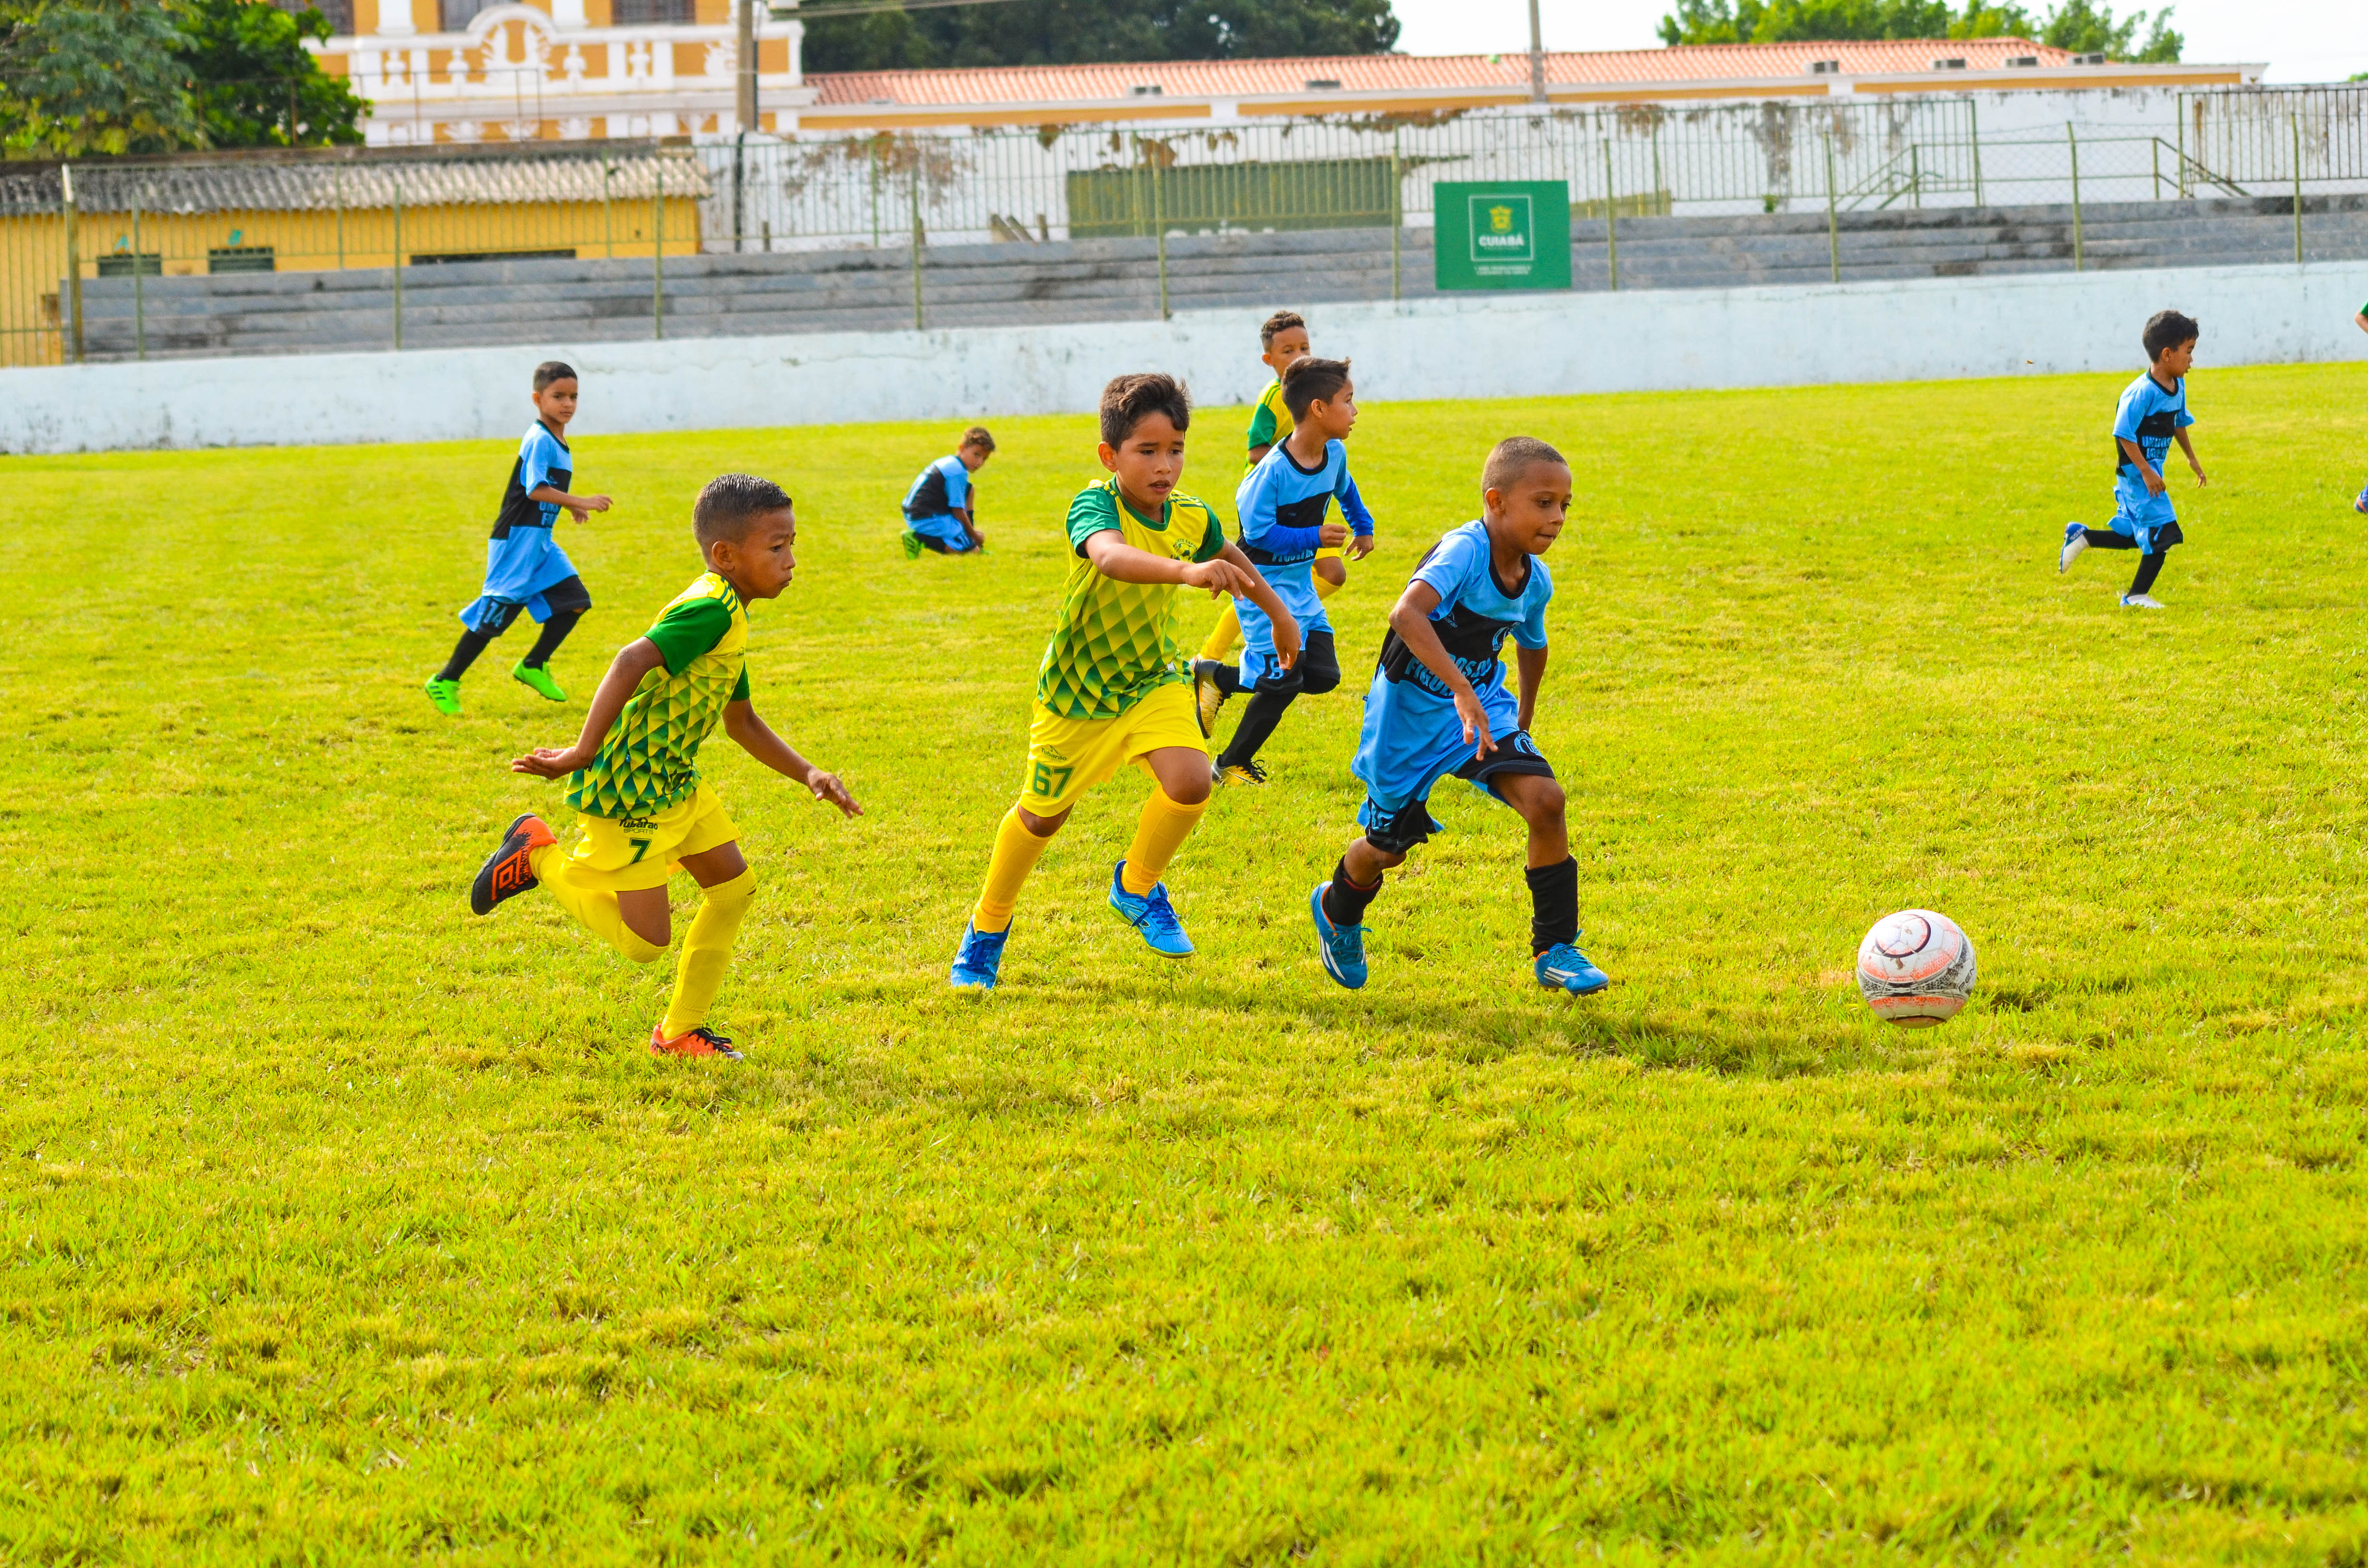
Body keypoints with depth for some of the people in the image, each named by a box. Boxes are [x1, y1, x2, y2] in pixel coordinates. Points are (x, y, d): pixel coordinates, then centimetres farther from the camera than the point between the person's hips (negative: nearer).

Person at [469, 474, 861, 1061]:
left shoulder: (731, 620, 12)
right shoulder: (711, 611, -22)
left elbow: (742, 723, 22)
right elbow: (630, 662, -36)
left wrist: (807, 775, 13)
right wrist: (584, 754, -37)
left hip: (674, 782, 10)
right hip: (630, 791, -10)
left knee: (733, 884, 12)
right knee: (646, 942, -3)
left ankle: (682, 1030, 22)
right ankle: (540, 858, 14)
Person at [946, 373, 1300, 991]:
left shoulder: (1193, 517, -13)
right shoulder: (1094, 505, -30)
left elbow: (1229, 556, 12)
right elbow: (1111, 556, -54)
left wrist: (1279, 615, 27)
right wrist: (1187, 571, -71)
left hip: (1152, 679, 3)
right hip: (1076, 686, -3)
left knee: (1190, 783, -21)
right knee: (1043, 813, 12)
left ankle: (1137, 887, 10)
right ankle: (988, 927, 39)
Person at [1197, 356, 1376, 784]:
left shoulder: (1335, 455, -2)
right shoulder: (1273, 471, -26)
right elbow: (1260, 531, -25)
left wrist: (1363, 527, 25)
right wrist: (1314, 537, -27)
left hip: (1300, 581, 8)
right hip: (1264, 580, -8)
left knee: (1323, 677, 4)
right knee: (1283, 680, -11)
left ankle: (1215, 677, 21)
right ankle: (1231, 765, 10)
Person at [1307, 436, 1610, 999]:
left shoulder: (1536, 581, -4)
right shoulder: (1465, 551, -28)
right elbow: (1406, 615, -45)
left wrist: (1522, 720, 29)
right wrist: (1462, 692, -52)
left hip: (1483, 708, 5)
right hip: (1410, 715, -5)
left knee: (1545, 801, -17)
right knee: (1389, 846, 10)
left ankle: (1555, 951, -6)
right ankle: (1336, 911, 45)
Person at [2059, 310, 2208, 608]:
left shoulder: (2178, 386, 4)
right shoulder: (2142, 392, -24)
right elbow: (2124, 434, -23)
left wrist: (2192, 459, 27)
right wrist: (2146, 472, -24)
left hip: (2151, 471, 9)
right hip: (2135, 472, -9)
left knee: (2136, 537, 15)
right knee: (2163, 534, -9)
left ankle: (2080, 537, 28)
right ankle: (2137, 595, 2)